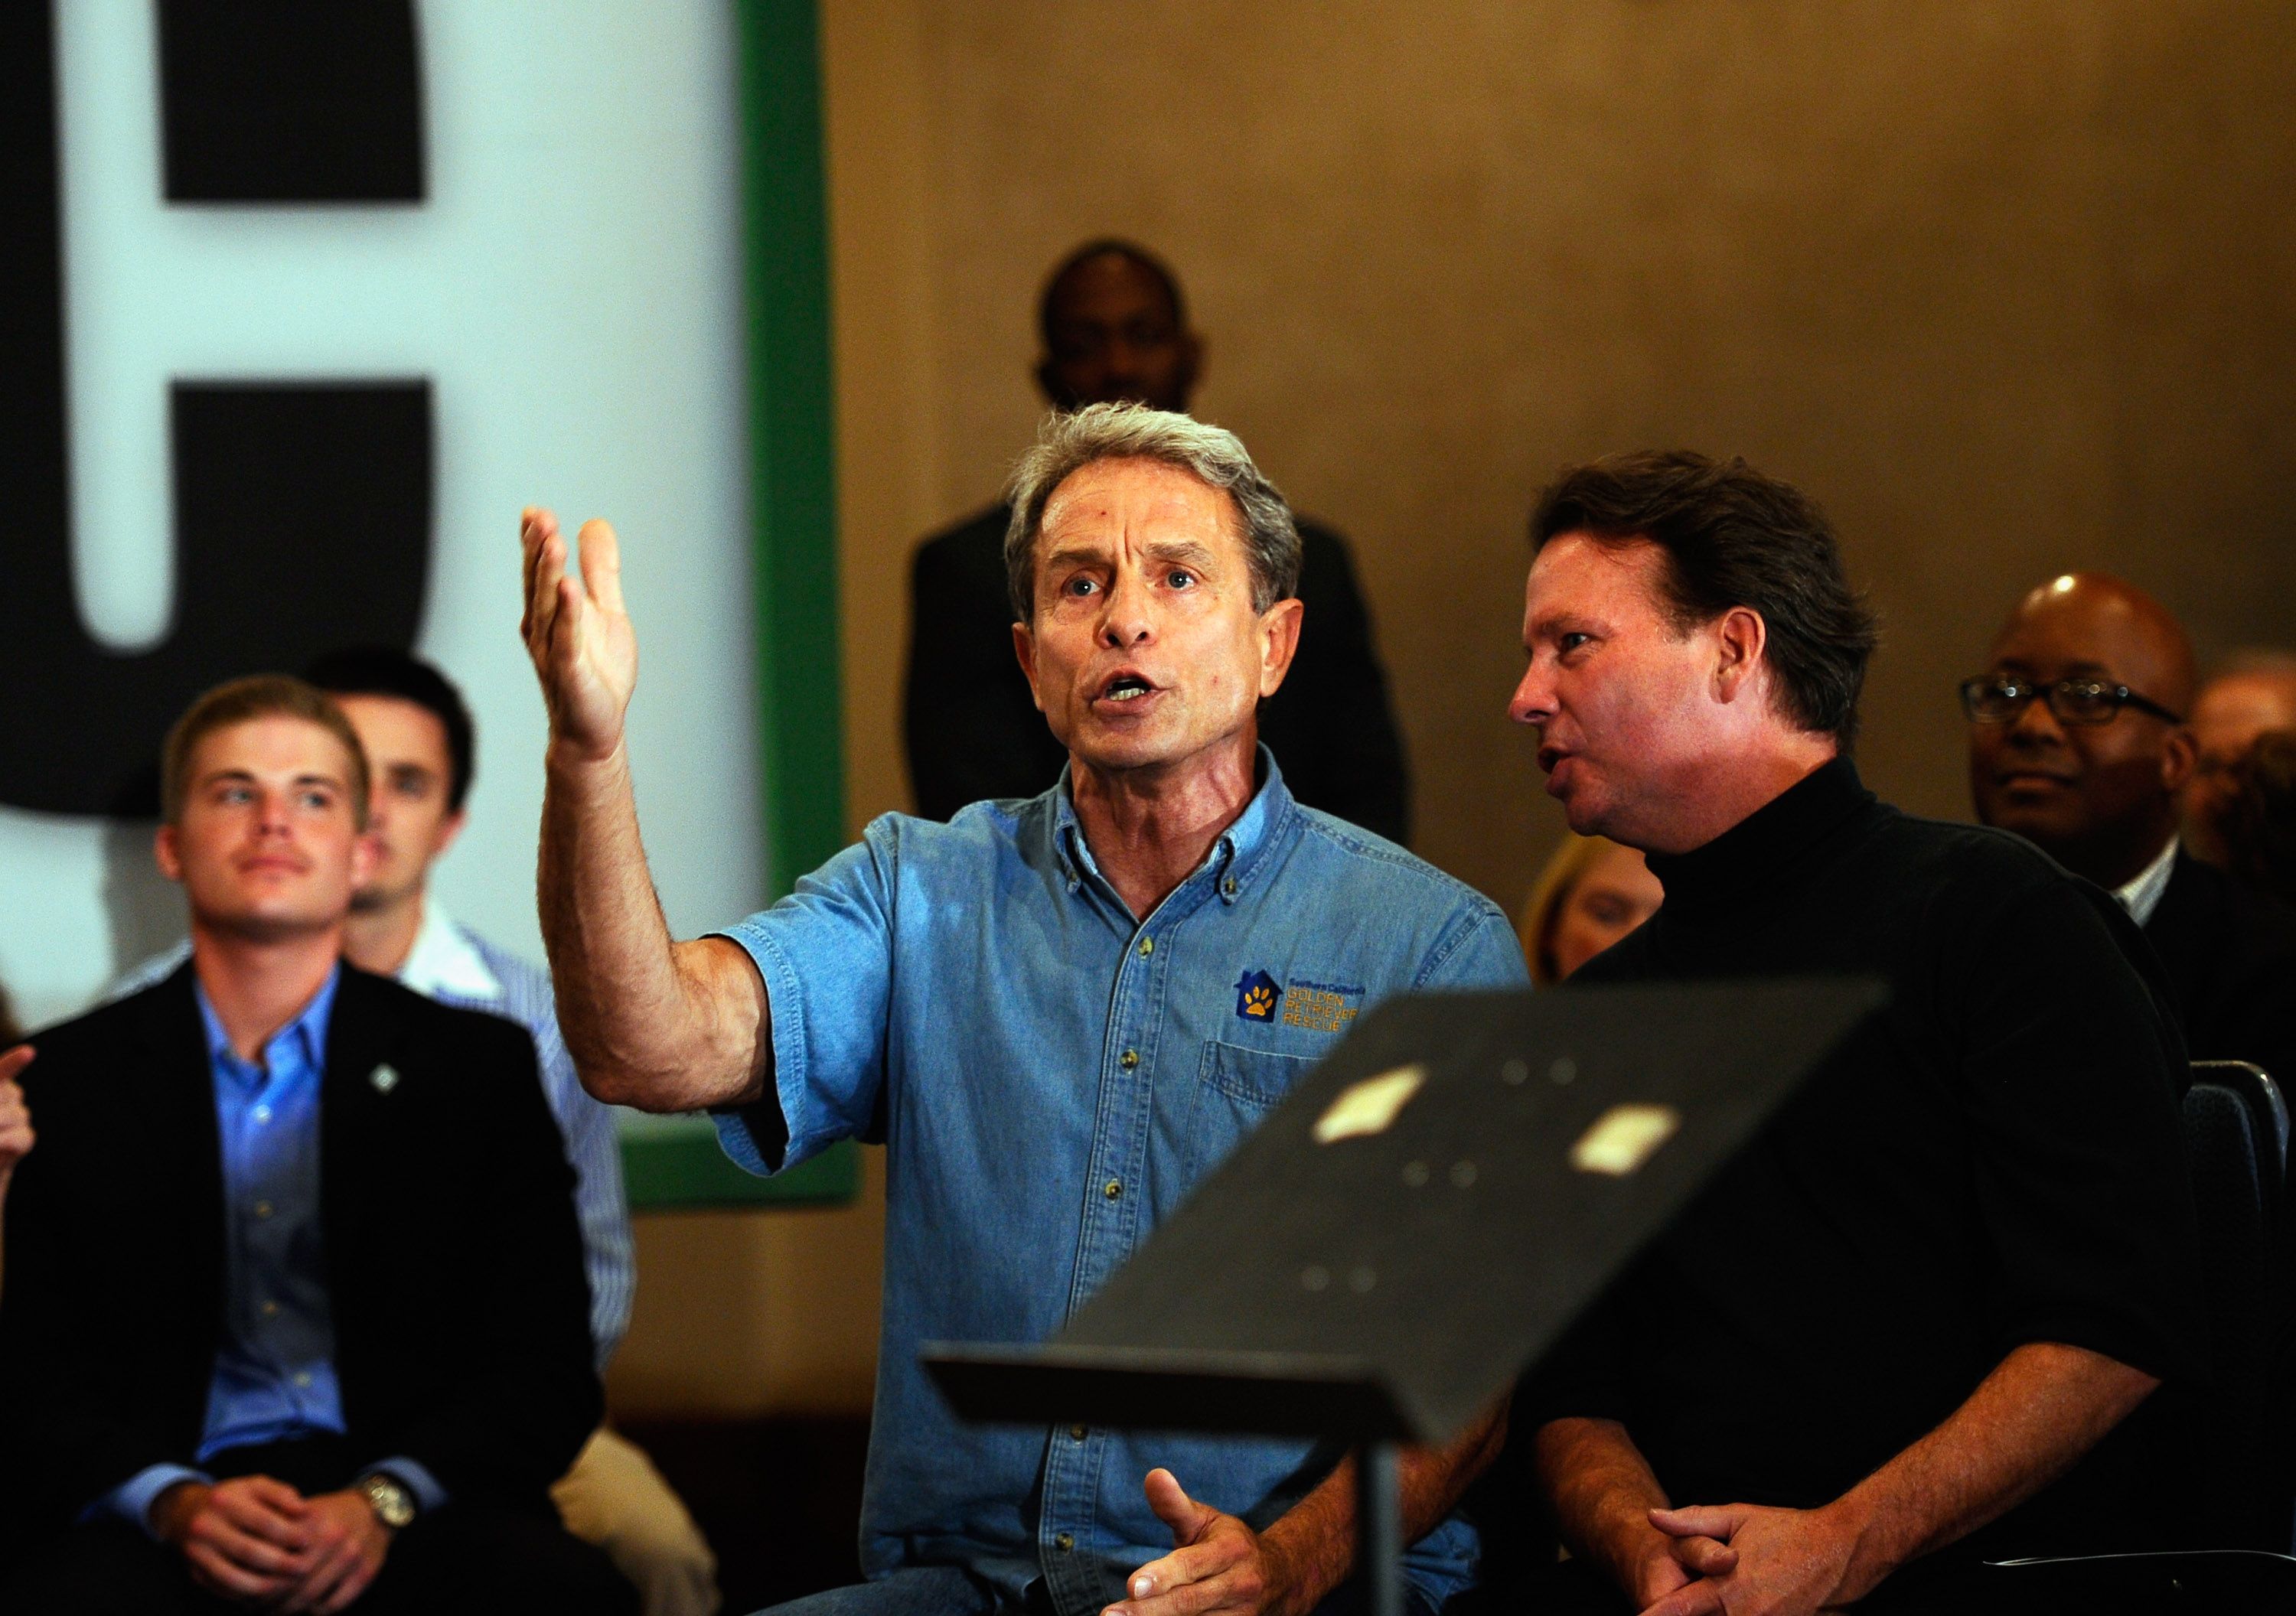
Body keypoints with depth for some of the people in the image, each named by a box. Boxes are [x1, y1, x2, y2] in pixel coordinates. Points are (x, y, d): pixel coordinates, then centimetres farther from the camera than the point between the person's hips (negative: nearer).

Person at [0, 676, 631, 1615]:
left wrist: (384, 1503, -11)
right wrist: (173, 1503, -14)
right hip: (160, 1526, -1)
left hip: (407, 1522, 1)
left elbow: (546, 1372, 8)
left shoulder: (480, 1069, 15)